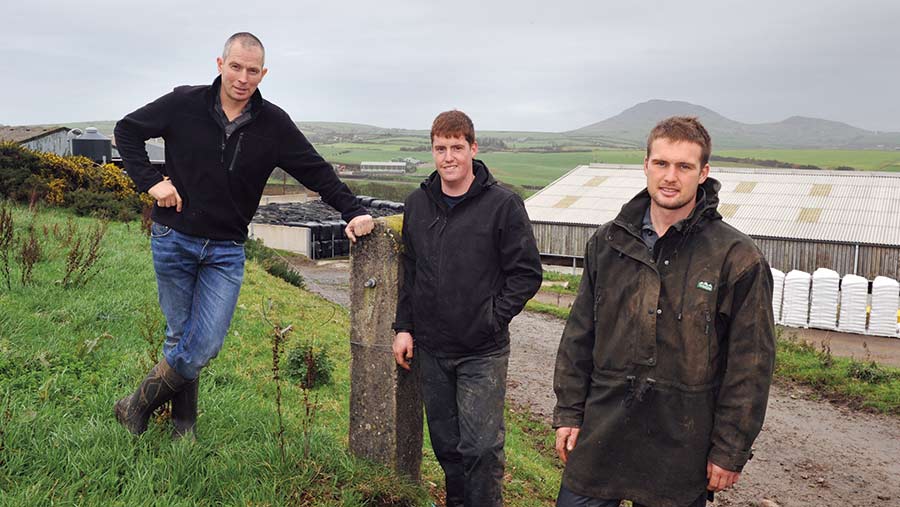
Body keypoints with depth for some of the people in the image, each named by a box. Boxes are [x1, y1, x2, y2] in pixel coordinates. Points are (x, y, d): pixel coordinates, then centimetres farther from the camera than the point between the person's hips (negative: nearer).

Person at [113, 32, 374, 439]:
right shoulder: (185, 104, -4)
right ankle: (183, 427, 26)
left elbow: (317, 171, 1)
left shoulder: (273, 124, -3)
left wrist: (353, 211, -11)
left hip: (226, 251, 1)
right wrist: (150, 181, -4)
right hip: (173, 240, 0)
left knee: (205, 345, -6)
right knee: (181, 338, 6)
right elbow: (127, 130, 8)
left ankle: (139, 406, 18)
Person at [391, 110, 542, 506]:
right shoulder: (417, 203, 6)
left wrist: (494, 317, -13)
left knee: (482, 448, -3)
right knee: (445, 444, 16)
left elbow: (527, 272, -6)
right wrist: (404, 326, 9)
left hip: (483, 352, -4)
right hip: (430, 350, 5)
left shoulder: (503, 204, -9)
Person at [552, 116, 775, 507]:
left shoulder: (738, 258, -9)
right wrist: (568, 412, 6)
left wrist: (731, 451, -6)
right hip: (601, 434, 3)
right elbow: (579, 336, 8)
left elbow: (750, 365, -7)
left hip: (681, 445, -3)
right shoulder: (608, 241, 3)